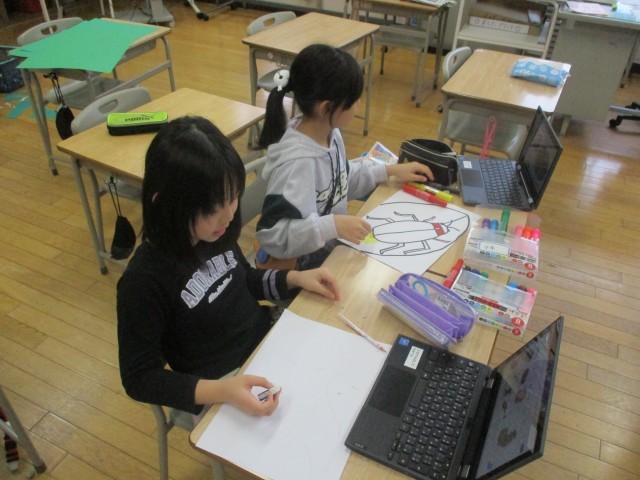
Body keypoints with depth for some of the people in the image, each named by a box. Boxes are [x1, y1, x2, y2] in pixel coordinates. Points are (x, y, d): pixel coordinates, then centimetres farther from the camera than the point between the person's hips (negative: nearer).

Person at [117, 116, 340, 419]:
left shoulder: (215, 233, -9)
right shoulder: (144, 281, -26)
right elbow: (139, 378, -18)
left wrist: (296, 278, -3)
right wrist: (220, 391, -32)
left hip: (271, 342, 6)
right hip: (222, 390, -5)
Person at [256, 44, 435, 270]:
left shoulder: (329, 132, -4)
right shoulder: (298, 161, -31)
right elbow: (271, 234, -33)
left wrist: (391, 171, 11)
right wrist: (333, 225, -39)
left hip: (333, 247, 8)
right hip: (307, 264, -8)